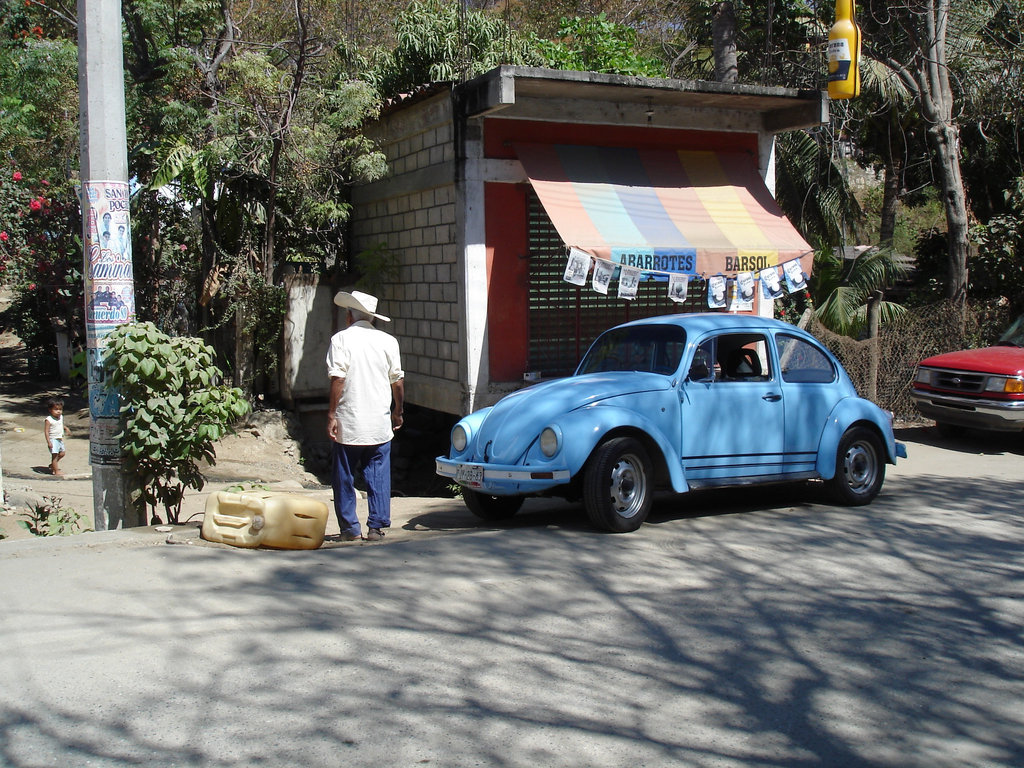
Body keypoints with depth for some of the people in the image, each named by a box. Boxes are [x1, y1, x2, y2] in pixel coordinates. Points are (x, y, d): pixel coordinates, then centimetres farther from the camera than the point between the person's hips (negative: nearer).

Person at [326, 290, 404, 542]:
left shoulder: (341, 339, -5)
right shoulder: (388, 341, 3)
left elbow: (338, 379, -12)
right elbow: (398, 381, 5)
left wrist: (331, 415, -8)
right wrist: (397, 412, 17)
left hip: (348, 424, -2)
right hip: (380, 424, 2)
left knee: (344, 478, 9)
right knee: (379, 477, 8)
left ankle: (350, 528, 12)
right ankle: (376, 526, 6)